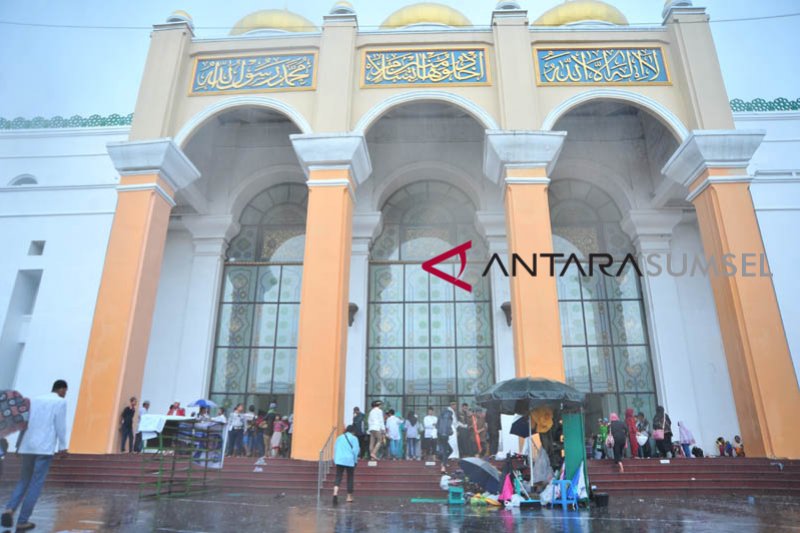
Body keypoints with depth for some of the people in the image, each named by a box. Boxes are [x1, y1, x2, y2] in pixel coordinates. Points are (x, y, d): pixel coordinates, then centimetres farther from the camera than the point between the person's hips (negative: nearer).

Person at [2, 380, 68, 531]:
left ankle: (10, 509, -6)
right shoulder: (60, 402, -3)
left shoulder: (34, 400, 14)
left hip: (28, 446, 6)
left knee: (24, 480, 17)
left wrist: (19, 443, 18)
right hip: (45, 447, -6)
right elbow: (60, 426, -8)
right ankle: (22, 521, 2)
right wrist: (62, 447, -2)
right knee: (36, 484, 1)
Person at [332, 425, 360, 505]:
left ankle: (335, 493, -24)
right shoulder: (354, 438, 1)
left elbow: (335, 449, 15)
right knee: (350, 478, 10)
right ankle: (349, 497, 16)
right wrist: (355, 461, 6)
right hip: (350, 460, -2)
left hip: (339, 460, 2)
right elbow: (355, 450, -3)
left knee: (338, 477, 0)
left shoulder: (339, 437, 13)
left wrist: (335, 460, 19)